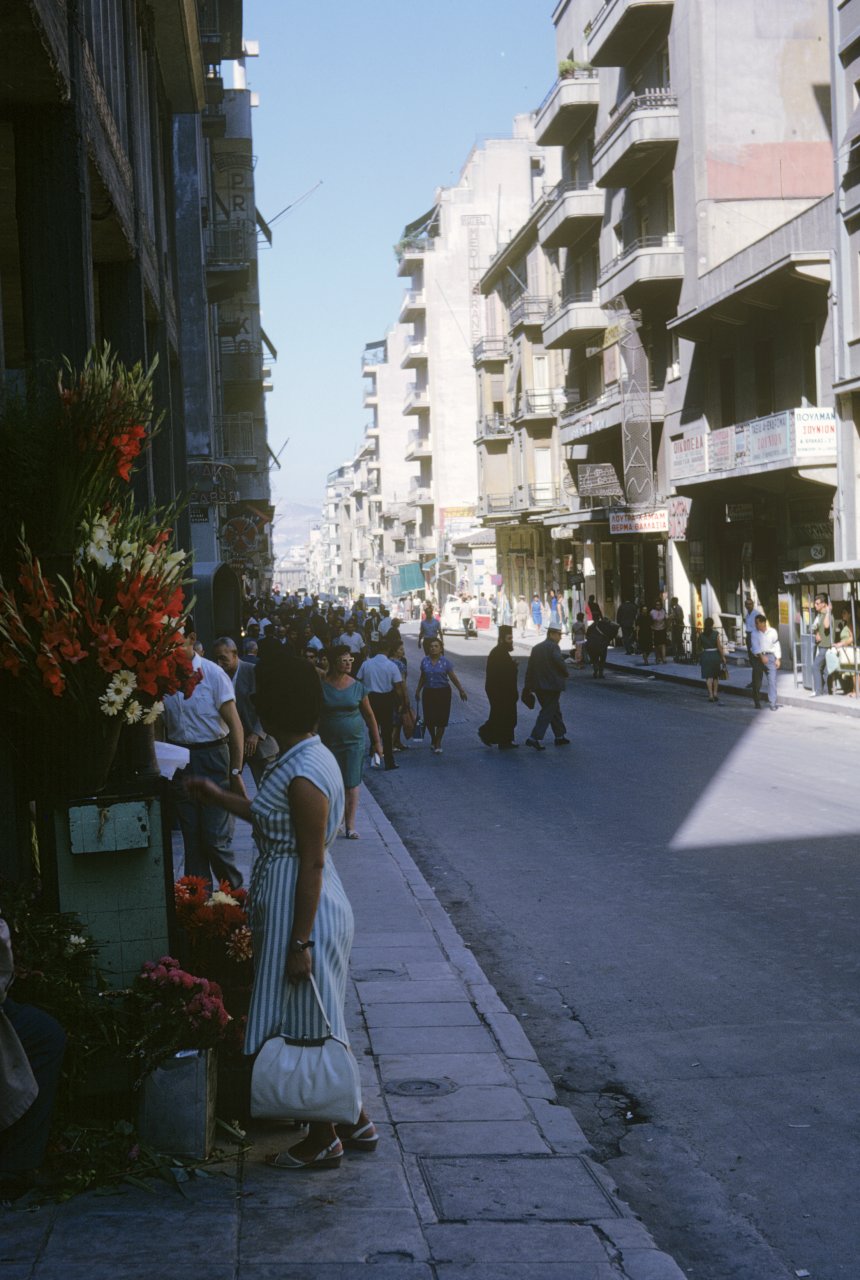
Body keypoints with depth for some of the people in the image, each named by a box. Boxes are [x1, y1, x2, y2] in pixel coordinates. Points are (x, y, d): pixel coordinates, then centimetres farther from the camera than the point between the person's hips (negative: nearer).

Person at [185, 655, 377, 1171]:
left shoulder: (303, 775, -24)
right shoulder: (310, 756, 6)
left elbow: (312, 863, -23)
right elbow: (275, 817, 21)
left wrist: (300, 941, -20)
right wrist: (220, 798, 29)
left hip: (301, 909, -10)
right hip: (290, 900, 10)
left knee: (306, 1026, 4)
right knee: (317, 1022, 19)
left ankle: (324, 1140, 18)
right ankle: (355, 1120, 31)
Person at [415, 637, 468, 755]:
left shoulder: (446, 662, -5)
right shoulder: (425, 661, 3)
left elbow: (453, 677, -3)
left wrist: (461, 690, -8)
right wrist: (418, 691, 19)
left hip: (443, 692, -2)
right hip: (428, 692, 2)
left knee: (441, 718, -3)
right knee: (429, 718, -2)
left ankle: (438, 744, 10)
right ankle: (433, 739, 26)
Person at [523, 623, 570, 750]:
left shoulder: (536, 648, 12)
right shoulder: (553, 647, -11)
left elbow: (530, 669, 11)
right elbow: (559, 661, -25)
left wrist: (527, 687, 11)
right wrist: (565, 673, -5)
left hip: (538, 686, 8)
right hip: (552, 686, -8)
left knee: (555, 711, 20)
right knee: (547, 712, -4)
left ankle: (560, 736, 27)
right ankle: (535, 738, -12)